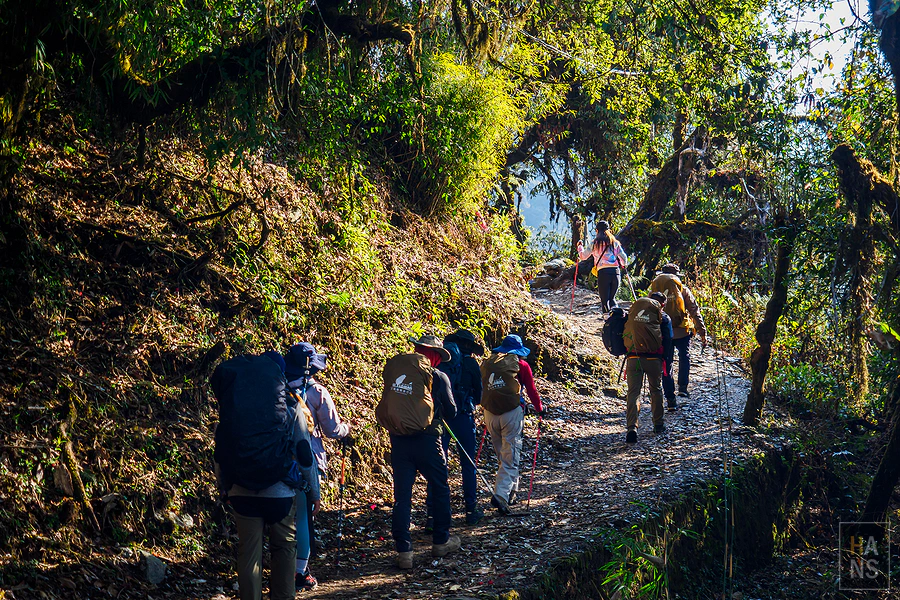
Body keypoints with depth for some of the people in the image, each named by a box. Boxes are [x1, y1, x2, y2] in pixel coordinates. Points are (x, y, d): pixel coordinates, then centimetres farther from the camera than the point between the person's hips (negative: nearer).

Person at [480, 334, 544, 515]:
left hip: (490, 413, 5)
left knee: (502, 455, 19)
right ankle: (501, 495, -19)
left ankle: (512, 492, 27)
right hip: (512, 413, -4)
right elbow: (531, 390, 5)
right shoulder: (521, 364, 2)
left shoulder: (487, 363, 14)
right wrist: (540, 409, 20)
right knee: (510, 457, -5)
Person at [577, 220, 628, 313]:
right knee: (612, 298, 18)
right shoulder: (614, 242, 11)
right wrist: (623, 264, 36)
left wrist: (580, 246, 29)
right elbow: (624, 258, 12)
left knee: (605, 300, 2)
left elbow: (583, 256, 9)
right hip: (616, 272, 3)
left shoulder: (595, 243, 3)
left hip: (603, 273, -3)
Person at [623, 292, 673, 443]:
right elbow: (668, 341, 0)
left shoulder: (633, 312, 12)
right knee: (656, 390, 18)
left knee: (633, 393, -1)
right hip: (653, 359, -1)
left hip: (633, 358, 1)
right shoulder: (663, 317, 4)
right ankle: (658, 424, 28)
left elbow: (625, 335, 16)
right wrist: (664, 360, 7)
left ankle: (631, 427, -16)